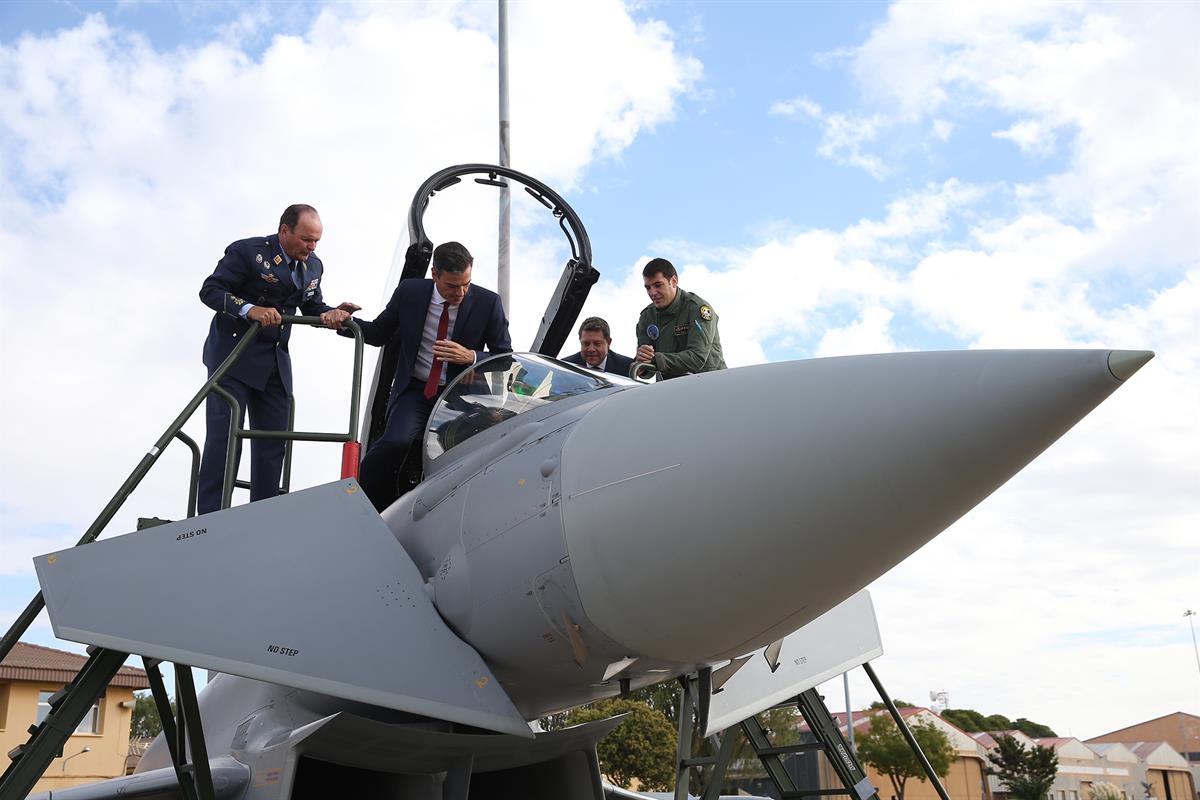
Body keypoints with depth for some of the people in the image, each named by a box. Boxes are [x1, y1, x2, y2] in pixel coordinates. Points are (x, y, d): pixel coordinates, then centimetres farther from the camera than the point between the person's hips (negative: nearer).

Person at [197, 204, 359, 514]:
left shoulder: (314, 266, 8)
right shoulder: (247, 251, -12)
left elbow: (311, 306, 17)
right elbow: (210, 290, -13)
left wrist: (330, 314, -7)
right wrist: (250, 309, -29)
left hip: (276, 362, 6)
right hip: (233, 356, -6)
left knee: (273, 442, 5)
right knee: (223, 437, -8)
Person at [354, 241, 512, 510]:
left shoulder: (488, 302, -5)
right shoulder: (410, 292, 0)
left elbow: (505, 358, -1)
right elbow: (379, 334, 13)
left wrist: (470, 357, -19)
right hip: (415, 390, 1)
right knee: (396, 442, -27)